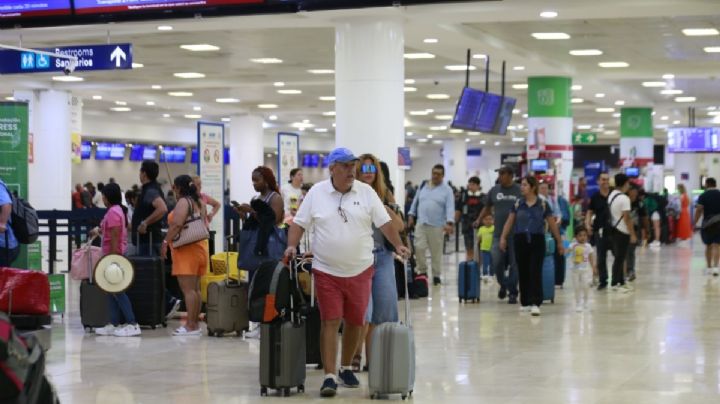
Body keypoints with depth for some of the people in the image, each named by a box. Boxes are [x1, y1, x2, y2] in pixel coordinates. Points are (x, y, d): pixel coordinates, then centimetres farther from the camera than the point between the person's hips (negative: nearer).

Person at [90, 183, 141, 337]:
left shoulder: (113, 212, -17)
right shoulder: (118, 210, 14)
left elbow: (115, 237, -21)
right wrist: (100, 231, 23)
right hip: (114, 255, 10)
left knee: (117, 291, -9)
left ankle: (132, 324, -11)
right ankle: (115, 324, 14)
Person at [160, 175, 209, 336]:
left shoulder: (183, 202, -10)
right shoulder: (199, 202, 17)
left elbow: (177, 224, -21)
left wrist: (166, 242, -18)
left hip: (186, 250, -9)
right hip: (200, 246, 9)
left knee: (188, 288, -10)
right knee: (195, 288, 11)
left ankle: (191, 325, -13)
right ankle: (196, 323, 13)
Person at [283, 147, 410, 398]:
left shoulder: (366, 192, 0)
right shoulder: (316, 193, -1)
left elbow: (384, 223, 0)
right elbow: (299, 223, 3)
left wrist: (398, 245, -13)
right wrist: (291, 246, -12)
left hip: (360, 270, 2)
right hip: (327, 271, -2)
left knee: (355, 322, 10)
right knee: (330, 322, -7)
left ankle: (346, 368, 28)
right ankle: (330, 377, -7)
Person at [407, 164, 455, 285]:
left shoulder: (447, 190, -2)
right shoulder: (423, 186, 10)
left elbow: (450, 207, -11)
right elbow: (415, 202, 17)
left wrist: (449, 223, -24)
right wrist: (411, 215, 7)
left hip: (437, 226, -3)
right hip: (421, 223, 3)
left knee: (436, 252, 3)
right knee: (419, 248, -5)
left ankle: (436, 275, 12)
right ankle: (422, 271, 12)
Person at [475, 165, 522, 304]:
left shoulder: (519, 191, -1)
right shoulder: (494, 190, 7)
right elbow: (487, 208, 19)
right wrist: (479, 220, 8)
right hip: (499, 234, 2)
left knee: (514, 265, 2)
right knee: (497, 264, -1)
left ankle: (512, 293, 11)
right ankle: (503, 285, 26)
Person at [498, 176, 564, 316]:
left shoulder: (542, 204, 1)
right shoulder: (518, 204, 6)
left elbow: (552, 224, 6)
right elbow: (509, 222, 5)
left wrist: (559, 242, 8)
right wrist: (503, 237, -7)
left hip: (537, 240, -2)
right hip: (521, 240, 2)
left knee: (535, 272, -8)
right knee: (523, 272, 8)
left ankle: (535, 303, -10)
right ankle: (525, 302, 20)